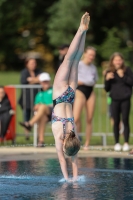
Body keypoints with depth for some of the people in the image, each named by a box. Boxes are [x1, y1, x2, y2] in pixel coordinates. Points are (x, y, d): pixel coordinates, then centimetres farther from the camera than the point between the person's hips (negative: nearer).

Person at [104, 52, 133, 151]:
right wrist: (107, 79, -8)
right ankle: (117, 143, 10)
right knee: (116, 121, 3)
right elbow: (107, 89, 9)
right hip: (115, 99, 2)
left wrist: (123, 76, -14)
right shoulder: (109, 72, 7)